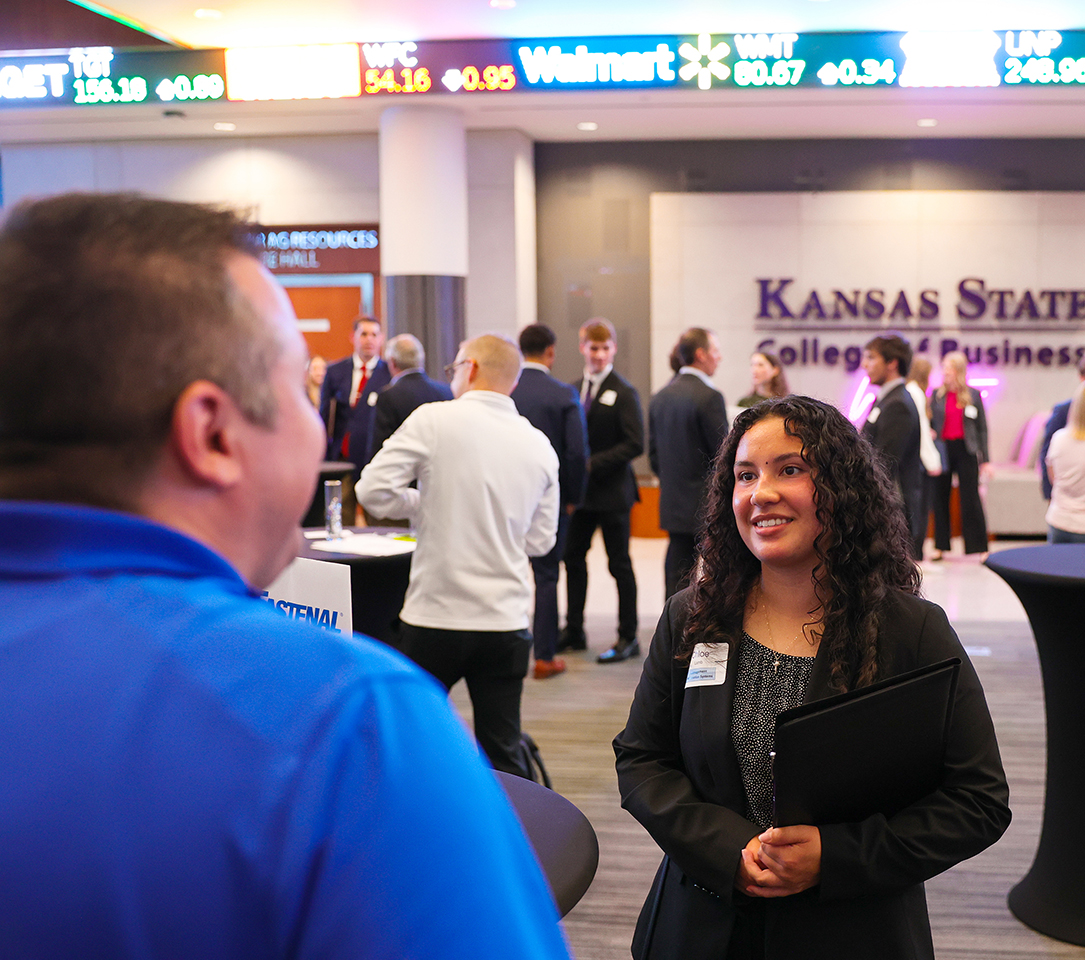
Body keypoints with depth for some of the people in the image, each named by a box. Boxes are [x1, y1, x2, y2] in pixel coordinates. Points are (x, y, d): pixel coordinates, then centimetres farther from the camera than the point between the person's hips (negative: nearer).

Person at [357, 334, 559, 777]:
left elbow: (373, 491, -9)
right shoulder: (540, 446, 6)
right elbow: (541, 540, 11)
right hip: (506, 622, 4)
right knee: (503, 756, 10)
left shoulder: (434, 420, -6)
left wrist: (426, 506, 8)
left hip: (436, 615, -3)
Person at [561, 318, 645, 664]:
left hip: (612, 491, -6)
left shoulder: (624, 393, -8)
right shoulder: (573, 389, 10)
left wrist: (592, 464, -19)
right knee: (573, 557, 11)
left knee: (619, 564, 2)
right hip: (580, 490, 6)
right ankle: (574, 631, 24)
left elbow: (634, 444, -15)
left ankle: (628, 637, 12)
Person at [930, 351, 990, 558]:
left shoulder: (974, 395, 2)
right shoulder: (936, 395, 5)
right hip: (943, 449, 2)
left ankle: (979, 547, 4)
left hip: (966, 450, -2)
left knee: (971, 498, -3)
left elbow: (982, 428, 4)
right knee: (940, 498, 5)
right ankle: (940, 546, 14)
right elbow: (930, 422, 11)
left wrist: (985, 459, 0)